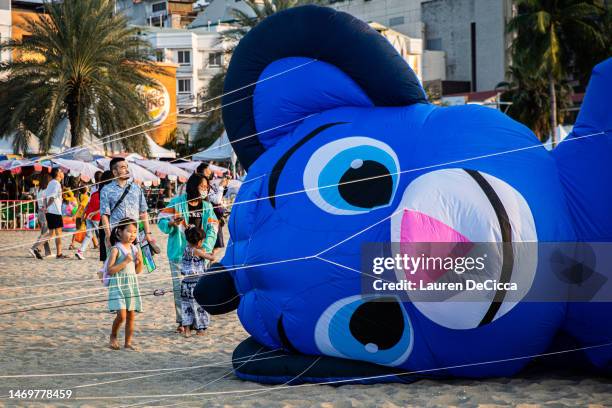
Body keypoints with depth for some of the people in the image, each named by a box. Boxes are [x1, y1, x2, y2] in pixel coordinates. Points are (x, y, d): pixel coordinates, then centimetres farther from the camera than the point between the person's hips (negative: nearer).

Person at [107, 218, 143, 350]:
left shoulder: (134, 249, 9)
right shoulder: (116, 249, -9)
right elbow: (110, 270, -15)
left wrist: (140, 261, -5)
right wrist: (125, 261, -19)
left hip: (132, 285, 6)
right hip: (118, 285, -6)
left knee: (131, 315, 5)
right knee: (121, 315, -13)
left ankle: (128, 342, 15)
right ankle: (113, 336, 13)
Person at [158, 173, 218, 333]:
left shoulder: (207, 207, 9)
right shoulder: (177, 203, -1)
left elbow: (212, 229, 2)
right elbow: (162, 221, -2)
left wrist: (206, 247, -12)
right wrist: (172, 224, -23)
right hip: (179, 253, -2)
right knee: (179, 288, -1)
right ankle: (182, 322, 8)